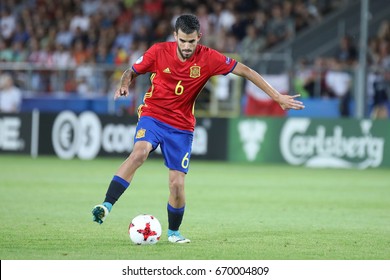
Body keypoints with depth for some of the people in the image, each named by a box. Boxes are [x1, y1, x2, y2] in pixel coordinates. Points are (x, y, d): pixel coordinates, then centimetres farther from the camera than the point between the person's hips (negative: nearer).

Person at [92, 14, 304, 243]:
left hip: (182, 127, 1)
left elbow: (245, 71, -4)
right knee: (139, 153, -32)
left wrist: (278, 97, -5)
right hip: (153, 115, -1)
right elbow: (132, 72, 5)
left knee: (177, 184, -5)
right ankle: (106, 206, -35)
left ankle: (174, 232, 22)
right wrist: (124, 85, -20)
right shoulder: (158, 52, -9)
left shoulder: (208, 58, -10)